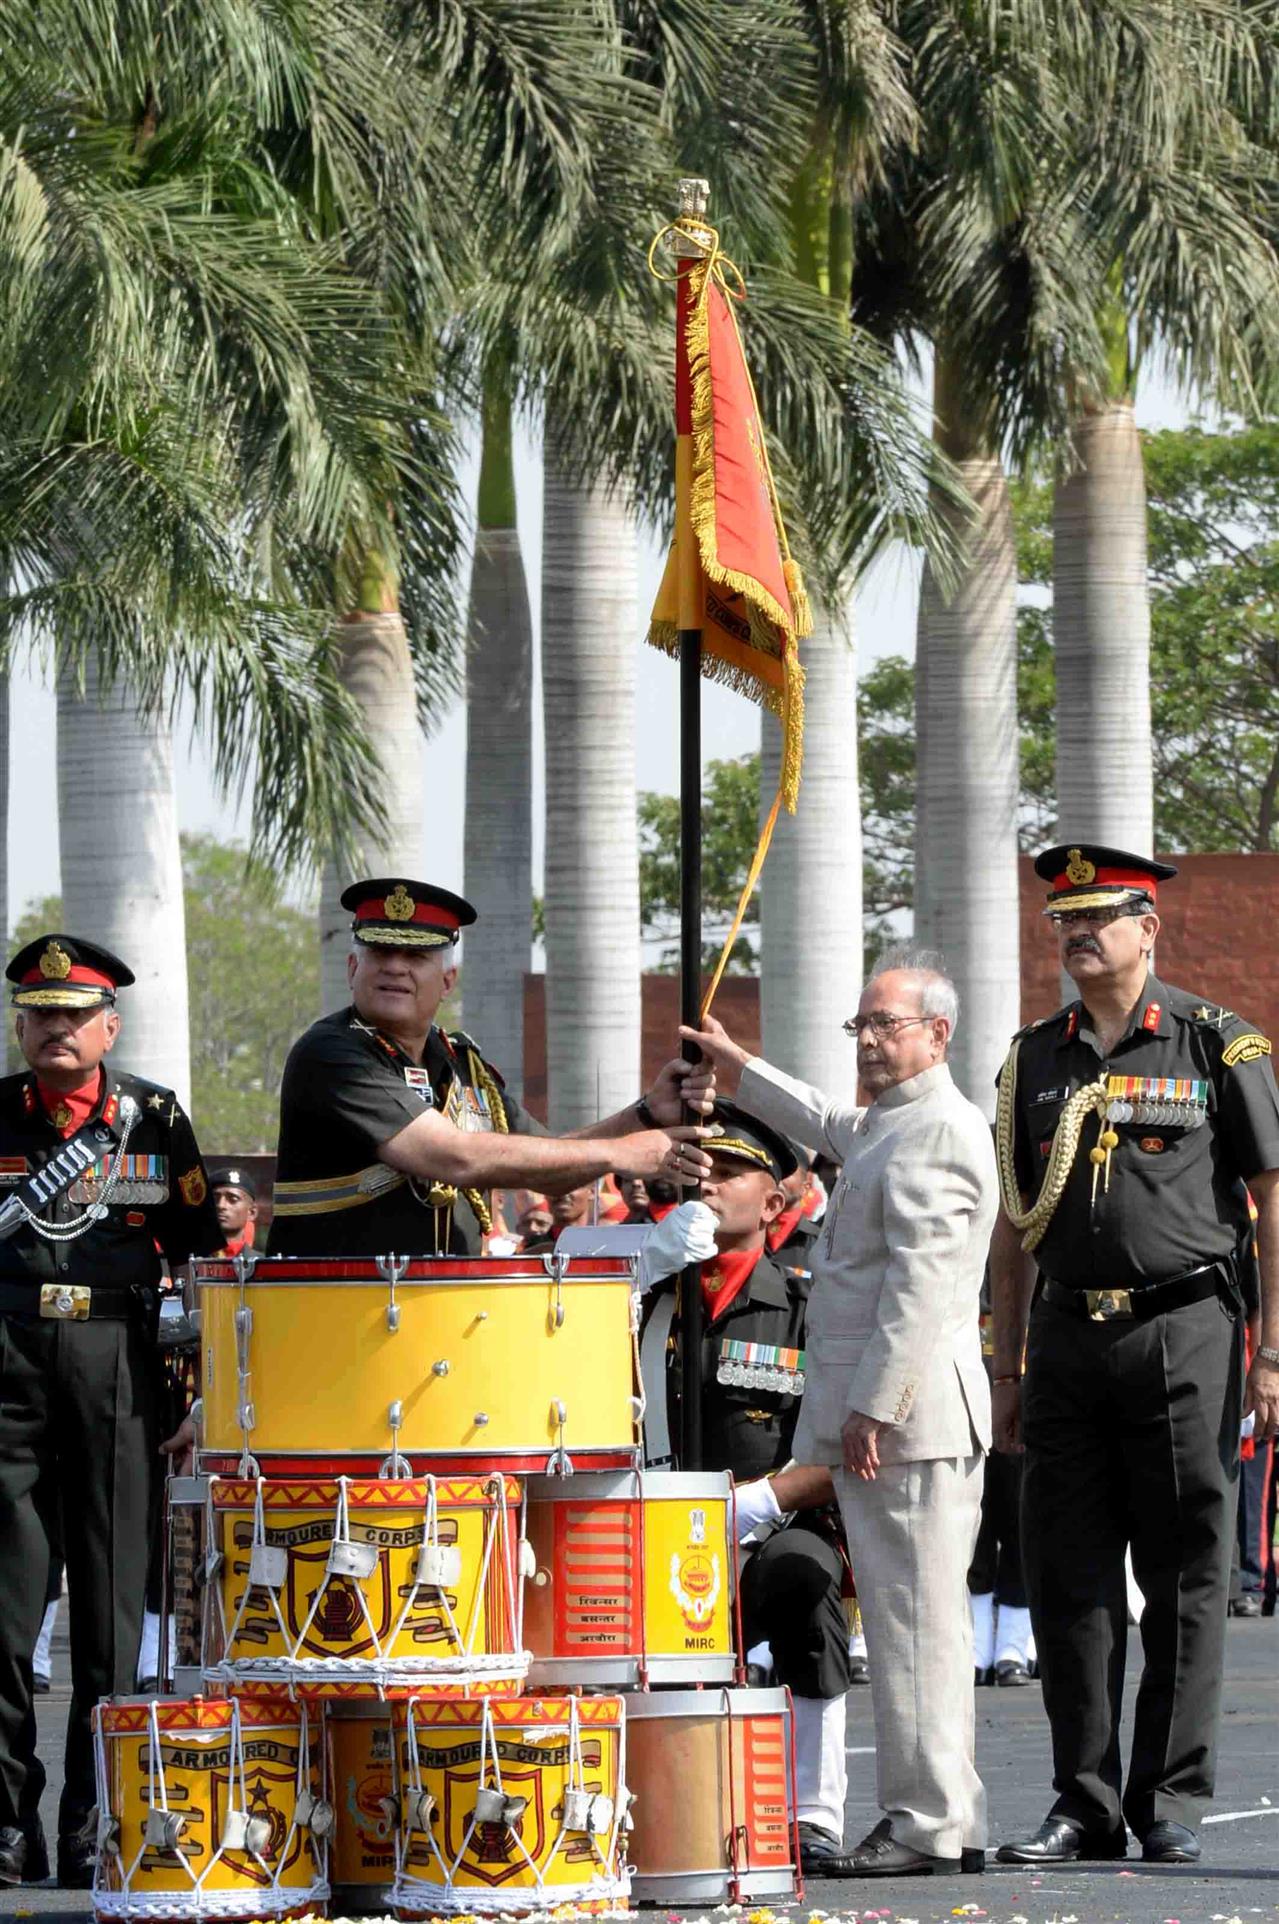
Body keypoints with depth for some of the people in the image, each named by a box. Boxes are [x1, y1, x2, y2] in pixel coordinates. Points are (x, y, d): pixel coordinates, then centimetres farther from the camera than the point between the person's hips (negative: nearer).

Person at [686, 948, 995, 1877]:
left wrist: (872, 1410, -22)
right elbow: (828, 1125, 44)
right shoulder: (887, 1124, 19)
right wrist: (738, 1070, 44)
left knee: (915, 1617, -9)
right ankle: (949, 1820, 14)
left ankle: (931, 1824, -8)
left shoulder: (940, 1133, -14)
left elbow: (921, 1288, -21)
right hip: (875, 1410, 11)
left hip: (907, 1415, -11)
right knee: (912, 1617, 11)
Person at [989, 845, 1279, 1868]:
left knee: (1186, 1576, 0)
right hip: (1068, 1338, 4)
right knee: (1070, 1581, 4)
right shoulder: (1034, 1057, 12)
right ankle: (1085, 1802, 10)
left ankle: (1171, 1801, 6)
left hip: (1184, 1333, -4)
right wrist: (1007, 1369, 12)